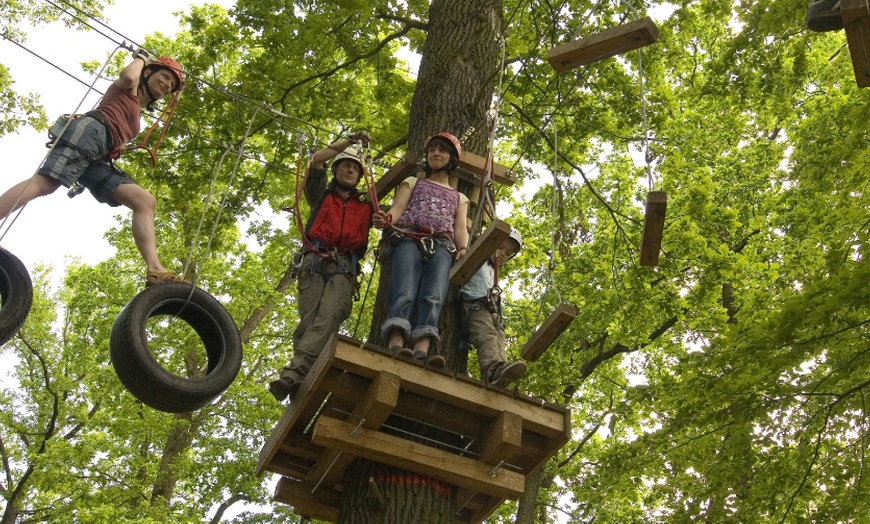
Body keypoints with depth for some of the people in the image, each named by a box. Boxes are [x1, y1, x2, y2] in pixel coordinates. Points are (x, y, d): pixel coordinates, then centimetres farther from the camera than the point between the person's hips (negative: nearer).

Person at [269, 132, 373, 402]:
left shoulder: (365, 207, 29)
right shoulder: (321, 196, 26)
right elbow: (317, 159, 13)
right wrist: (350, 140, 12)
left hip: (344, 268, 0)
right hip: (315, 263, 1)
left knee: (328, 316, -26)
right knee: (308, 320, -16)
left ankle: (293, 374, -42)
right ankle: (305, 384, -24)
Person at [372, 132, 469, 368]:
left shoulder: (459, 197, 34)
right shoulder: (412, 182, 31)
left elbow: (460, 228, 17)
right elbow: (397, 208, 12)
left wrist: (463, 249, -8)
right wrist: (386, 218, -14)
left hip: (442, 245, 1)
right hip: (409, 238, -1)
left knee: (433, 296, -28)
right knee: (404, 293, -28)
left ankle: (422, 350, -49)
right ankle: (396, 345, -48)